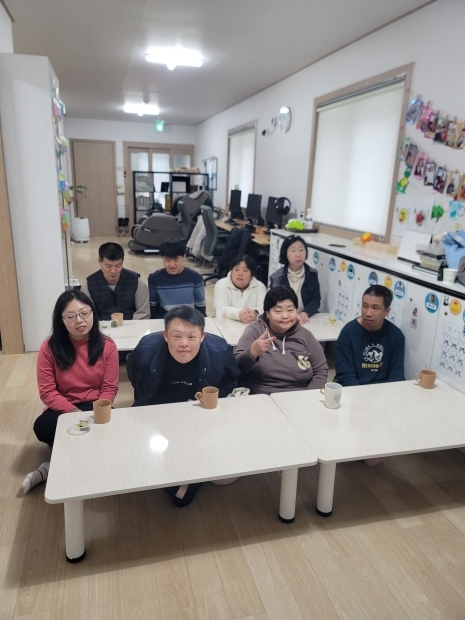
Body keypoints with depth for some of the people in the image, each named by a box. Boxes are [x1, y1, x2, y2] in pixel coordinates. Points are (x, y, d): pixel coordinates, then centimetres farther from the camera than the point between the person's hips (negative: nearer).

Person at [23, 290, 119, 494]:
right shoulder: (49, 347, -8)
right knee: (42, 426, -33)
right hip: (62, 409, 0)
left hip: (94, 408, 1)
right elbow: (47, 392, -9)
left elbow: (109, 388, -6)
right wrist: (74, 412, -23)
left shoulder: (107, 346, -7)